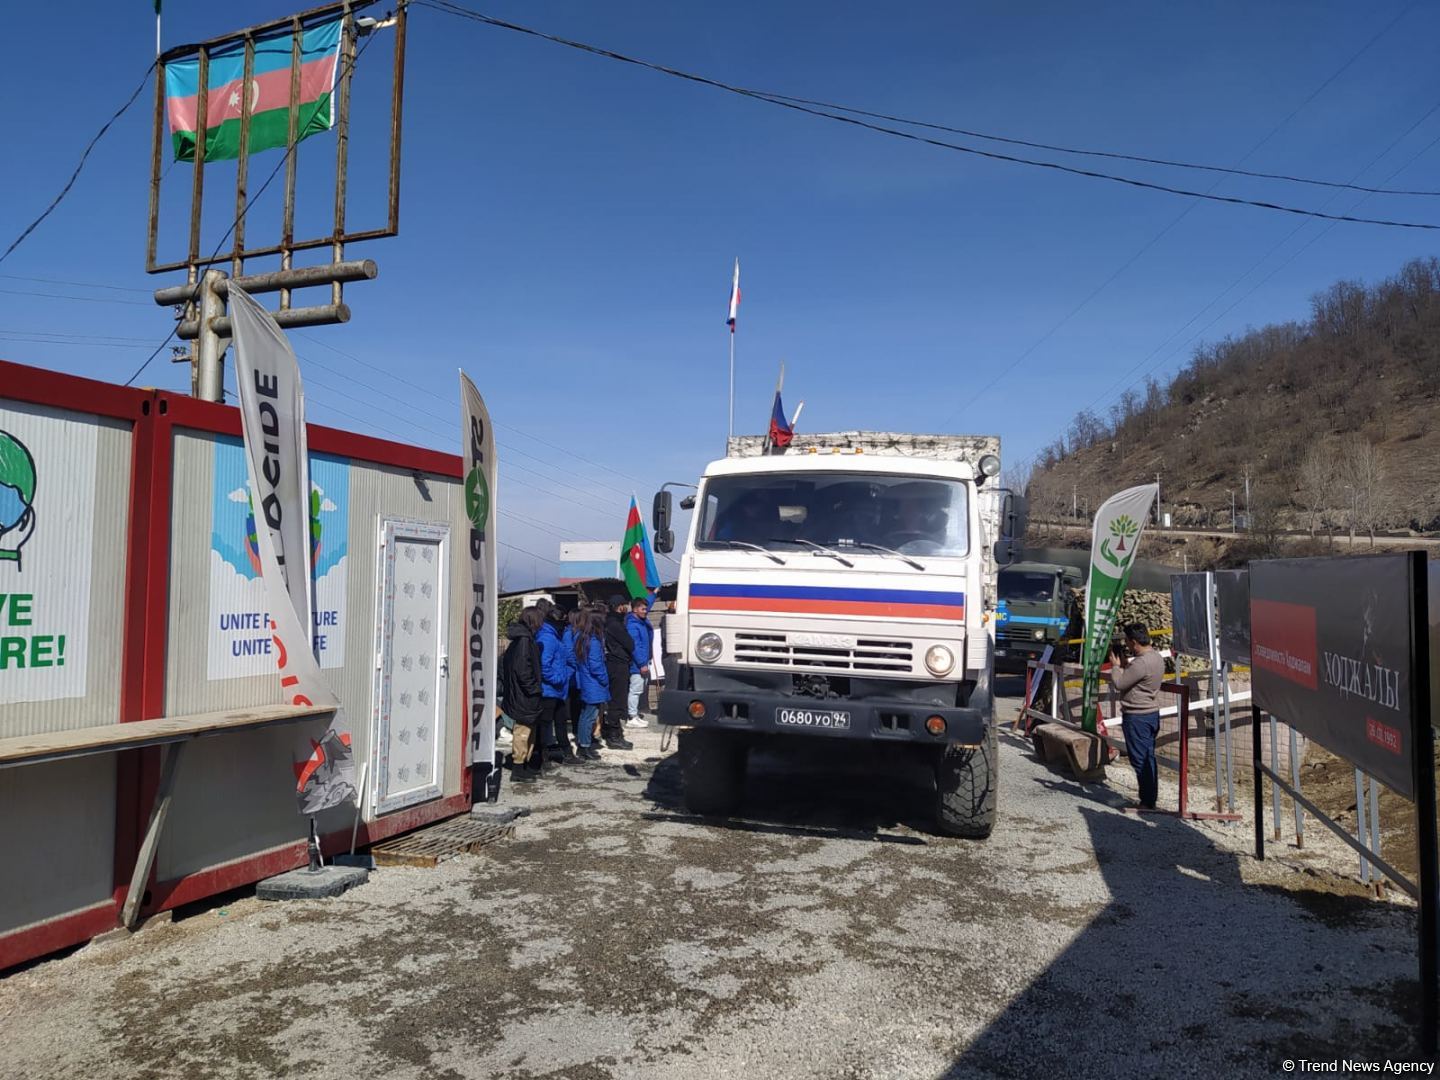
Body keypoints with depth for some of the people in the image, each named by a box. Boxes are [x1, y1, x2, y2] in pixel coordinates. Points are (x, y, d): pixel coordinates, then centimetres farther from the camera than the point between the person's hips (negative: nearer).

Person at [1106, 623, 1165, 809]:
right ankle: (1150, 799, 22)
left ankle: (1147, 802, 3)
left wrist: (1115, 665, -3)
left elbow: (1119, 683, -17)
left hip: (1137, 717, -10)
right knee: (1149, 758, 15)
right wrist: (1125, 664, 8)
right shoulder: (1157, 657, 8)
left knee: (1140, 760, -2)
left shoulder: (1141, 663, -24)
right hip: (1152, 713, 10)